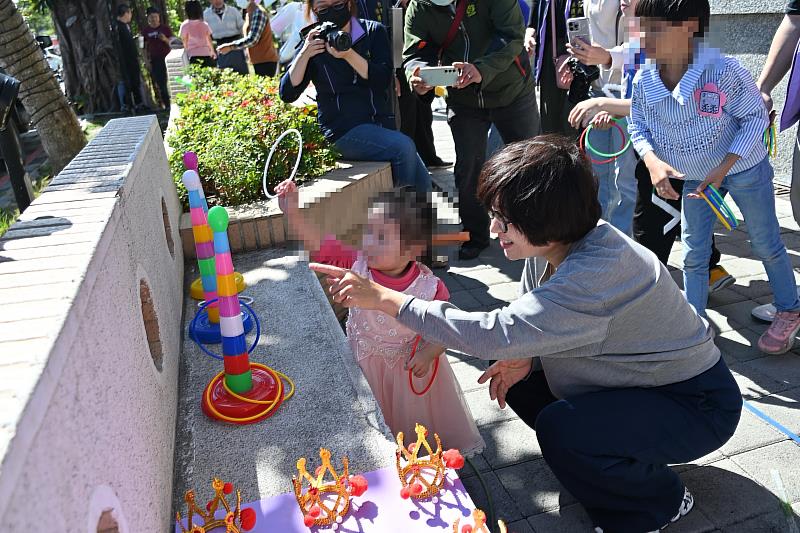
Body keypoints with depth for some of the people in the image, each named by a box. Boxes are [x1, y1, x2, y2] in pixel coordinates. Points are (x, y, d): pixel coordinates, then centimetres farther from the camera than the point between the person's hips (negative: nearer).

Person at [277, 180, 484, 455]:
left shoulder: (430, 287, -27)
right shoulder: (357, 265, -20)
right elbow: (316, 243, -21)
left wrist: (427, 355, -32)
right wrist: (291, 210, -31)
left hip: (411, 370, -2)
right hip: (364, 369, 3)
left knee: (415, 418, 22)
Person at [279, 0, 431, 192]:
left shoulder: (374, 31, 9)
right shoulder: (313, 44, 6)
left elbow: (384, 80, -6)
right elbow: (287, 93, 0)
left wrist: (348, 54, -18)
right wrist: (304, 55, -13)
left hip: (382, 122, 4)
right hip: (344, 130, -3)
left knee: (423, 183, -7)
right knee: (403, 147, -27)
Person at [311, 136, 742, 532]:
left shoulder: (597, 274, -37)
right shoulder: (553, 246, -9)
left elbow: (493, 334, -40)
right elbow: (534, 322, 5)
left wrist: (383, 298, -36)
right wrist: (525, 357, -18)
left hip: (698, 404, -8)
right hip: (634, 380, 8)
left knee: (560, 429, -27)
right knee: (519, 381, -1)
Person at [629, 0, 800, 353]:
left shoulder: (723, 71, -31)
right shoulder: (643, 82, -19)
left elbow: (756, 116, -18)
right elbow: (638, 127, -4)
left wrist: (724, 168, -27)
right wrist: (653, 161, -24)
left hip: (745, 168, -3)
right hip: (696, 175, 4)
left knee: (765, 244, 12)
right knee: (693, 252, 9)